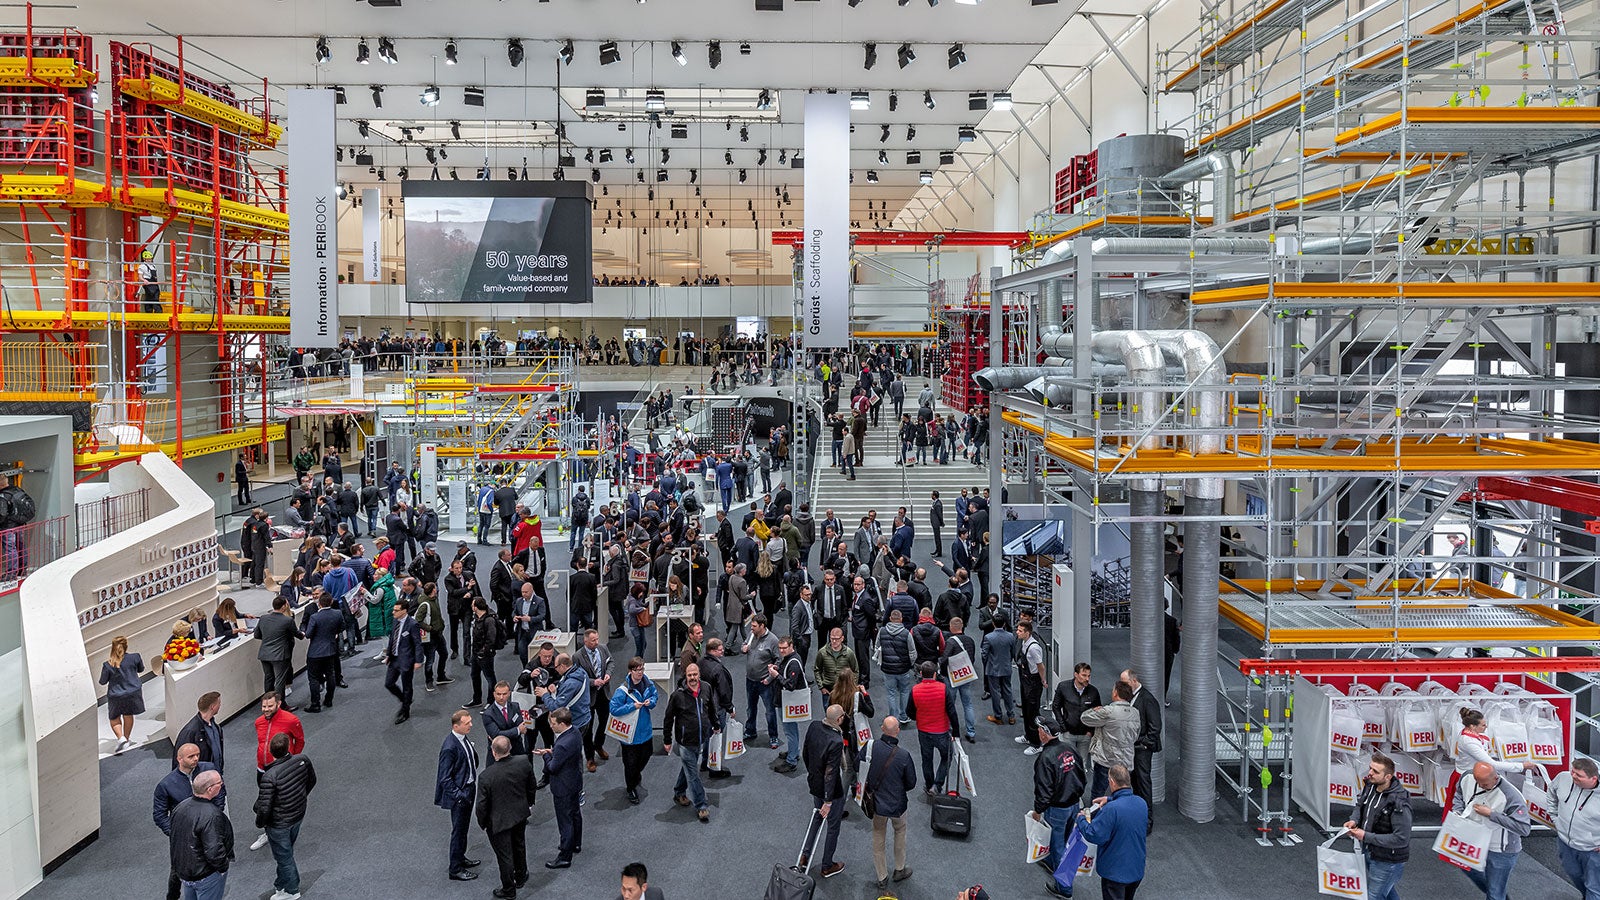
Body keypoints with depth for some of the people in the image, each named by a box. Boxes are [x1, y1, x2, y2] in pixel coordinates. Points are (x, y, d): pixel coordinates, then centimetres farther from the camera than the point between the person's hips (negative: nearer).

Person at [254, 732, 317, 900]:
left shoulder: (269, 776, -35)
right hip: (299, 816, 6)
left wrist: (259, 823, -6)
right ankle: (282, 882, 49)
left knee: (284, 856, 17)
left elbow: (264, 807, -28)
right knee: (287, 852, 28)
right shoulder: (302, 760, -18)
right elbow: (312, 780, 1)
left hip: (279, 824, -6)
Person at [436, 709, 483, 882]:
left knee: (464, 828, 24)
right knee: (458, 831, 5)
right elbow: (445, 778, -24)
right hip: (459, 792, -9)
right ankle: (455, 869, 19)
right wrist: (459, 795, -26)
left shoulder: (465, 737, -2)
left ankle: (460, 857, 43)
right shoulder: (449, 748, -28)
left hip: (469, 788, 9)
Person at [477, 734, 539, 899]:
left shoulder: (487, 776, -32)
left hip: (499, 821, -4)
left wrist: (482, 823, 0)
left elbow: (482, 805, -19)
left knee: (505, 856, 16)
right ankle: (521, 876, 51)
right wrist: (528, 802, 17)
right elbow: (532, 786, -3)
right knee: (519, 846, 29)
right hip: (521, 814, 4)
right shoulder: (524, 762, -21)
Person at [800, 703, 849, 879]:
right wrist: (828, 802, -21)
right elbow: (831, 774, -29)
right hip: (832, 791, -7)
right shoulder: (836, 741, -34)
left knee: (817, 817, 29)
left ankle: (804, 857, 39)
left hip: (814, 784, 7)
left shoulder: (813, 727, -12)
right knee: (833, 827, 15)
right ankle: (827, 866, 31)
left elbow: (806, 754, 4)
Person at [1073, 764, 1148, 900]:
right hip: (1137, 869, 6)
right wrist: (1110, 800, 14)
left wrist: (1081, 819, -8)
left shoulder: (1111, 809, -29)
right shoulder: (1141, 803, -6)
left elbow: (1094, 836, -23)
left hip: (1115, 872, -6)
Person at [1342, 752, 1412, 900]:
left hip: (1387, 861, -8)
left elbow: (1401, 839, -30)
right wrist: (1354, 820, -8)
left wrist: (1366, 837, -27)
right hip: (1368, 852, 8)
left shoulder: (1398, 803, -31)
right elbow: (1360, 805, 14)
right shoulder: (1370, 786, -7)